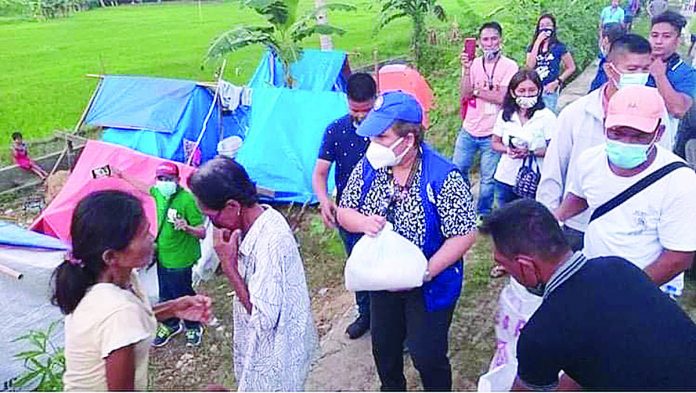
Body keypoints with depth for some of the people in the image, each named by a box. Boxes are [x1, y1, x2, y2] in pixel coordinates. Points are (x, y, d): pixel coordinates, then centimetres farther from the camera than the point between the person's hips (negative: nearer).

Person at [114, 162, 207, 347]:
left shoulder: (187, 200, -24)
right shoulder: (158, 193, -3)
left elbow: (202, 233, -22)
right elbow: (144, 188, 22)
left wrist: (187, 228, -43)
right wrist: (122, 175, 30)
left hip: (179, 259, -7)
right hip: (162, 256, 7)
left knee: (182, 295, 8)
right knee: (165, 296, 21)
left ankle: (193, 328, 32)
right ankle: (170, 325, 44)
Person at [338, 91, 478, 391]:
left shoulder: (442, 177, -25)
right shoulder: (368, 167, -10)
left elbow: (464, 235, -22)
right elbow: (343, 212, 0)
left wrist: (423, 273, -29)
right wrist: (363, 222, -23)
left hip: (429, 286, -5)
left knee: (427, 355, 9)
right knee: (383, 346, 24)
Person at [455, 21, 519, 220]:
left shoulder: (509, 66, -6)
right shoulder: (473, 64, 3)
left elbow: (503, 97, -16)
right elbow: (465, 94, -7)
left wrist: (476, 91, -9)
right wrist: (466, 70, -17)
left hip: (492, 134, -3)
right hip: (469, 130, 4)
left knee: (488, 179, 5)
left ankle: (483, 214, 26)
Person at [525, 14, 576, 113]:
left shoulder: (559, 47, 2)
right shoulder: (532, 47, 10)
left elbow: (571, 68, 4)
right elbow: (530, 66, -7)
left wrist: (557, 82, -7)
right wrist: (537, 43, -7)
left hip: (549, 90, -3)